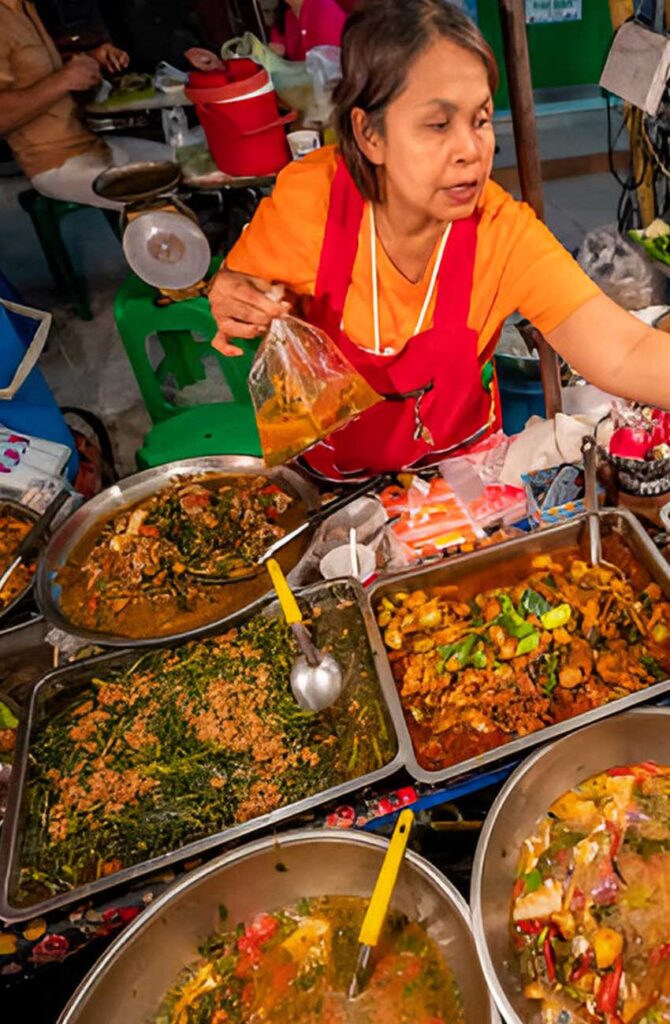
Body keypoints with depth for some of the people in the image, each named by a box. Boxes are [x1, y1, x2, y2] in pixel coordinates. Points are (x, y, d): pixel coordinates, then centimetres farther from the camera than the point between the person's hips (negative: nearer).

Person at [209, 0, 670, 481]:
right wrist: (235, 309, -25)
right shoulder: (308, 198, -20)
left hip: (458, 459, 0)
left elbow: (624, 354, -31)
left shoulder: (505, 231, -21)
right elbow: (234, 285, -3)